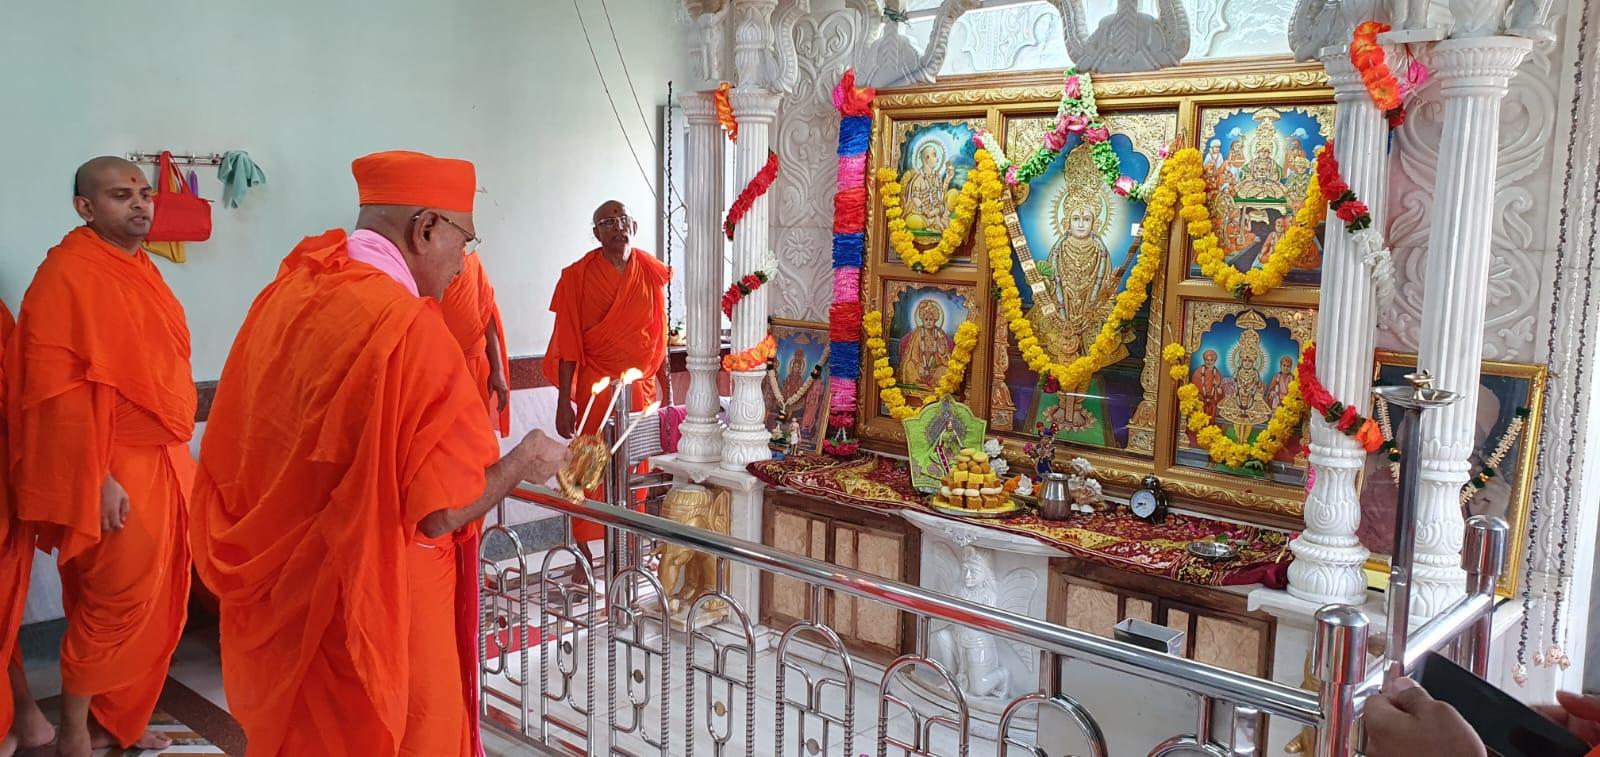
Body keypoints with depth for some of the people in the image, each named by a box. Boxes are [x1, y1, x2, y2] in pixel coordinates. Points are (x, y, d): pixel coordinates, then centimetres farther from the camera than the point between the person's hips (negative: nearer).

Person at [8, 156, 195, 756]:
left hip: (161, 465, 8)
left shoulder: (141, 271, 13)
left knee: (153, 606, 14)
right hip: (114, 474, -8)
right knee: (112, 606, 0)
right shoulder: (67, 275, -14)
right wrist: (98, 477, -20)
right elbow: (57, 390, -18)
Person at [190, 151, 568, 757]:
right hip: (371, 607, -7)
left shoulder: (285, 292, -1)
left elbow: (232, 457, 8)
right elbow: (443, 510, -22)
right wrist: (522, 463, -4)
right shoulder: (409, 326, -23)